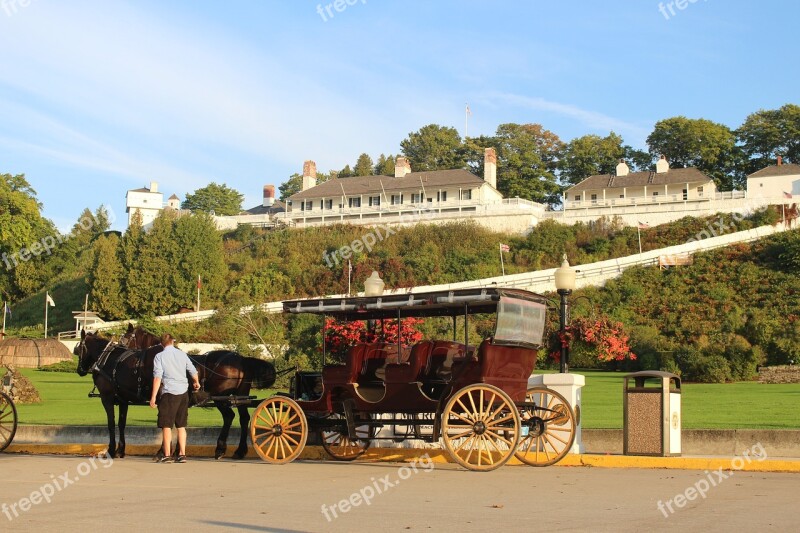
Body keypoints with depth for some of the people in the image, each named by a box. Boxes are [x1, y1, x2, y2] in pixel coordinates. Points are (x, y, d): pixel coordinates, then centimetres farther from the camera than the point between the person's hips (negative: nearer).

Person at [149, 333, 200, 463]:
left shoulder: (160, 356, -5)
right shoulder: (182, 354, 7)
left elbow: (157, 377, -13)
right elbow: (193, 371, 14)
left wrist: (153, 396, -12)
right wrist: (196, 383, 35)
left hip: (169, 393, -4)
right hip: (183, 392, 4)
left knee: (167, 425, 2)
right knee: (181, 426, 12)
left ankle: (167, 455, 0)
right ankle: (182, 454, 11)